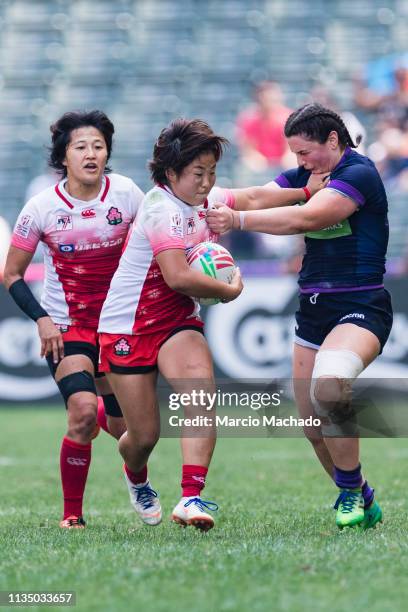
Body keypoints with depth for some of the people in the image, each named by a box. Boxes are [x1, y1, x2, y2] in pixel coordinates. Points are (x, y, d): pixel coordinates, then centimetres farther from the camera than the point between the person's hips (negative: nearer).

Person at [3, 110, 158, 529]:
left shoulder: (126, 194, -7)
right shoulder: (42, 208, -11)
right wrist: (41, 319, -15)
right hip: (65, 326, -2)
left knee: (122, 425, 6)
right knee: (83, 410, -23)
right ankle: (72, 512, -6)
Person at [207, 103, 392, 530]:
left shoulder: (360, 174, -13)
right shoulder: (306, 175, 12)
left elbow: (305, 218, -25)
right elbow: (258, 197, -3)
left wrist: (238, 220, -29)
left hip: (360, 308, -9)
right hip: (313, 310, 9)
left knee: (328, 385, -34)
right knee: (313, 426, 6)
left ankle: (351, 492, -18)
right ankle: (361, 505, 23)